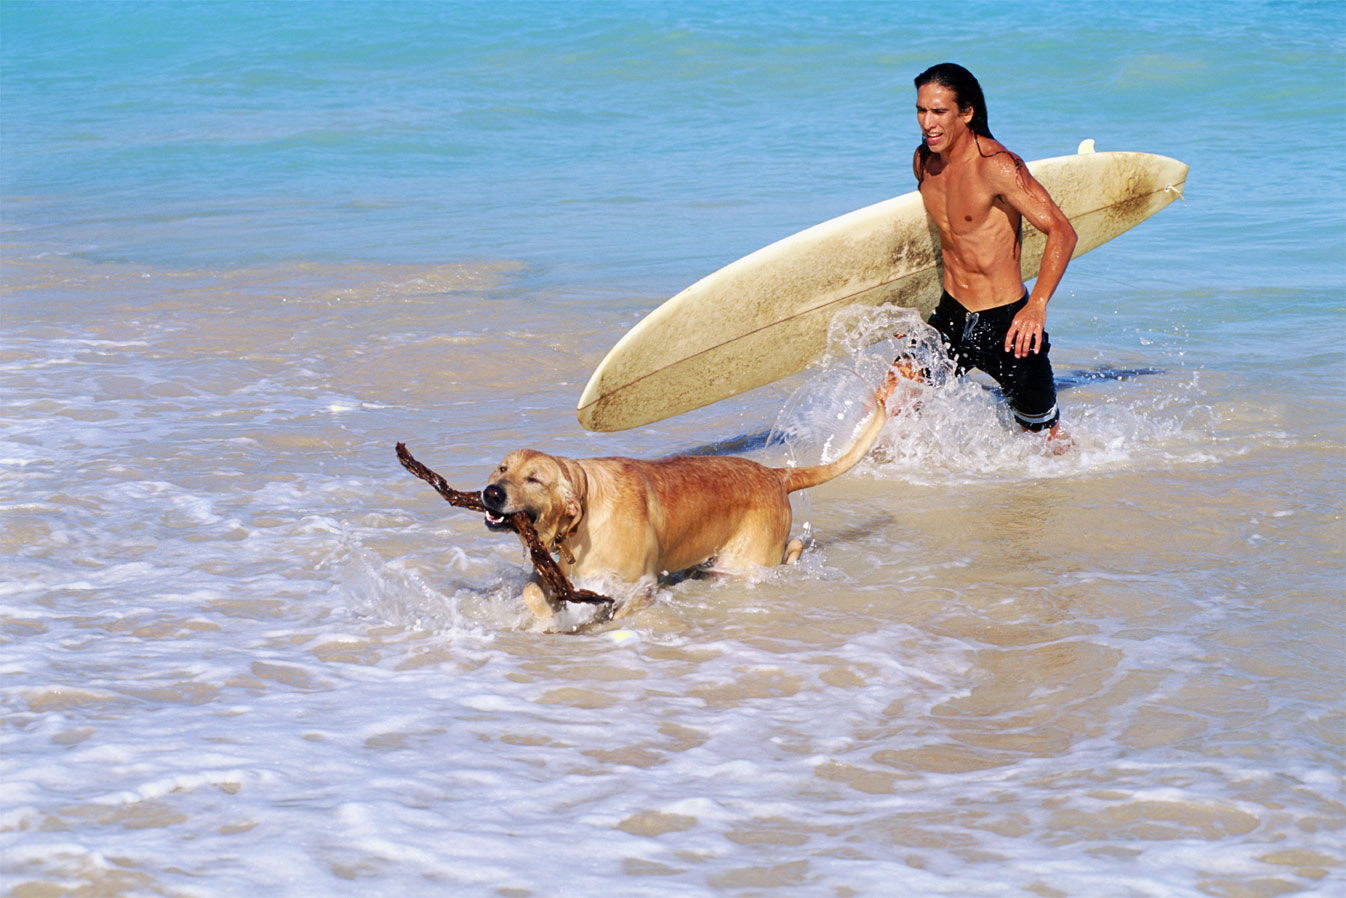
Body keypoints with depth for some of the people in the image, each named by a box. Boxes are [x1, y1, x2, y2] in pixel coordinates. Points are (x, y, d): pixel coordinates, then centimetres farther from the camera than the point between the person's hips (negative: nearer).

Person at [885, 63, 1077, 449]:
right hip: (950, 317, 6)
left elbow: (1061, 232, -25)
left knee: (1049, 442, 8)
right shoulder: (924, 161, 2)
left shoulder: (997, 166, -20)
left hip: (1007, 322, -6)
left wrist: (1037, 306, -38)